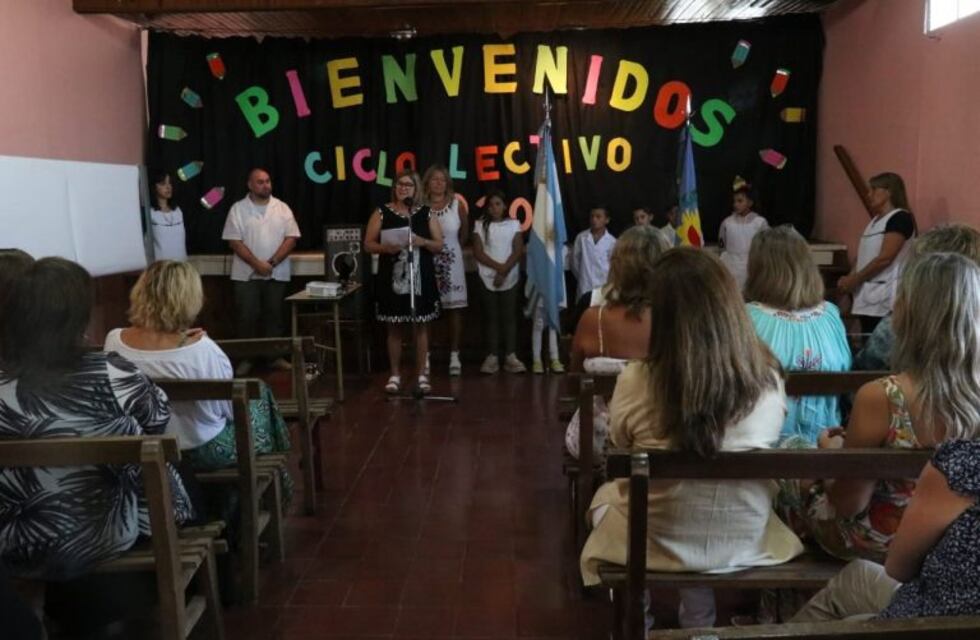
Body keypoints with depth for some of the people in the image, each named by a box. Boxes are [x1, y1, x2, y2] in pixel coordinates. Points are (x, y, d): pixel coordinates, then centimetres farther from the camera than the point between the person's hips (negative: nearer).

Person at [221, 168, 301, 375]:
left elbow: (291, 238, -2)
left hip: (277, 274, 2)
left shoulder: (282, 208, 3)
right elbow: (234, 241, -6)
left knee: (274, 315, 9)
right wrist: (256, 263, -16)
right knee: (247, 316, 2)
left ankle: (276, 355, 17)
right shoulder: (238, 209, -1)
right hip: (246, 274, -1)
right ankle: (246, 358, 11)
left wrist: (272, 262, -13)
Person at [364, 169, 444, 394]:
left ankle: (422, 375, 13)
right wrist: (386, 247, -17)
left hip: (420, 278, 1)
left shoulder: (426, 213, 6)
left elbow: (439, 245, 5)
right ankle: (395, 375, 16)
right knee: (394, 328, 5)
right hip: (392, 278, 0)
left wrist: (423, 242, -14)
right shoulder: (382, 213, 3)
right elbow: (368, 244, 2)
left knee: (421, 326, 4)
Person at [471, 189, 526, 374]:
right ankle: (492, 356, 2)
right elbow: (478, 253, -2)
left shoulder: (513, 224, 6)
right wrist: (498, 267, -12)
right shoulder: (481, 225, 6)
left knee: (509, 316, -1)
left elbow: (518, 251, -1)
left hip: (509, 278, 0)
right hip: (488, 278, 0)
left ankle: (511, 356, 1)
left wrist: (504, 271, -12)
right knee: (491, 317, 1)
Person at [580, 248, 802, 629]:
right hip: (744, 543, 3)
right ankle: (698, 623, 48)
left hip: (658, 543, -2)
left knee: (606, 494, 31)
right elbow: (757, 451, 4)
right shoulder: (768, 379, -15)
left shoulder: (636, 381, -23)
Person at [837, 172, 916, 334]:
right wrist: (849, 279, 1)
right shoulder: (875, 220, 20)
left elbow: (885, 258, -16)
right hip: (867, 295, 9)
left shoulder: (900, 218, -8)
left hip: (884, 298, -9)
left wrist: (854, 279, -10)